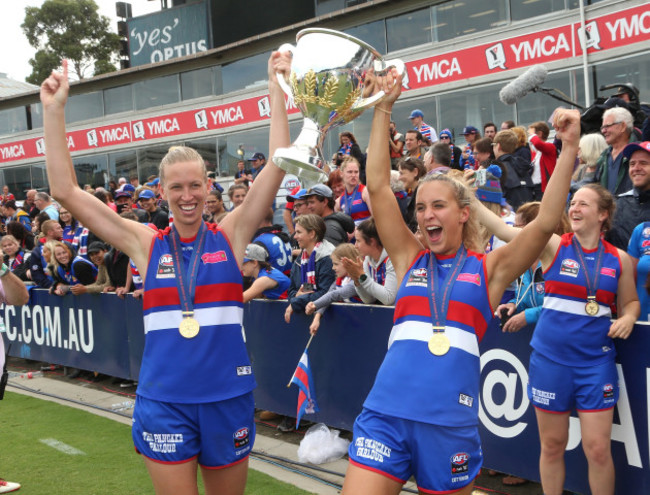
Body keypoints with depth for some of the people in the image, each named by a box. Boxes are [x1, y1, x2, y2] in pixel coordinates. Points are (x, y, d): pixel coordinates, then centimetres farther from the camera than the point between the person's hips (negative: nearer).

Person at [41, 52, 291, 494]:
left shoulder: (230, 236, 0)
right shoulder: (146, 244, 1)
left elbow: (277, 168, -8)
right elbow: (66, 190, -3)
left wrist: (277, 90, -12)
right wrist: (54, 111, -7)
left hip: (227, 397, 1)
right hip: (163, 402, 0)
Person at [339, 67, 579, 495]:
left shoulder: (489, 268, 7)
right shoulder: (410, 259, 10)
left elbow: (547, 222, -6)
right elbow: (378, 186, 4)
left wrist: (570, 146, -12)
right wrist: (383, 109, 1)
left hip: (450, 424, -1)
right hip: (385, 415, 1)